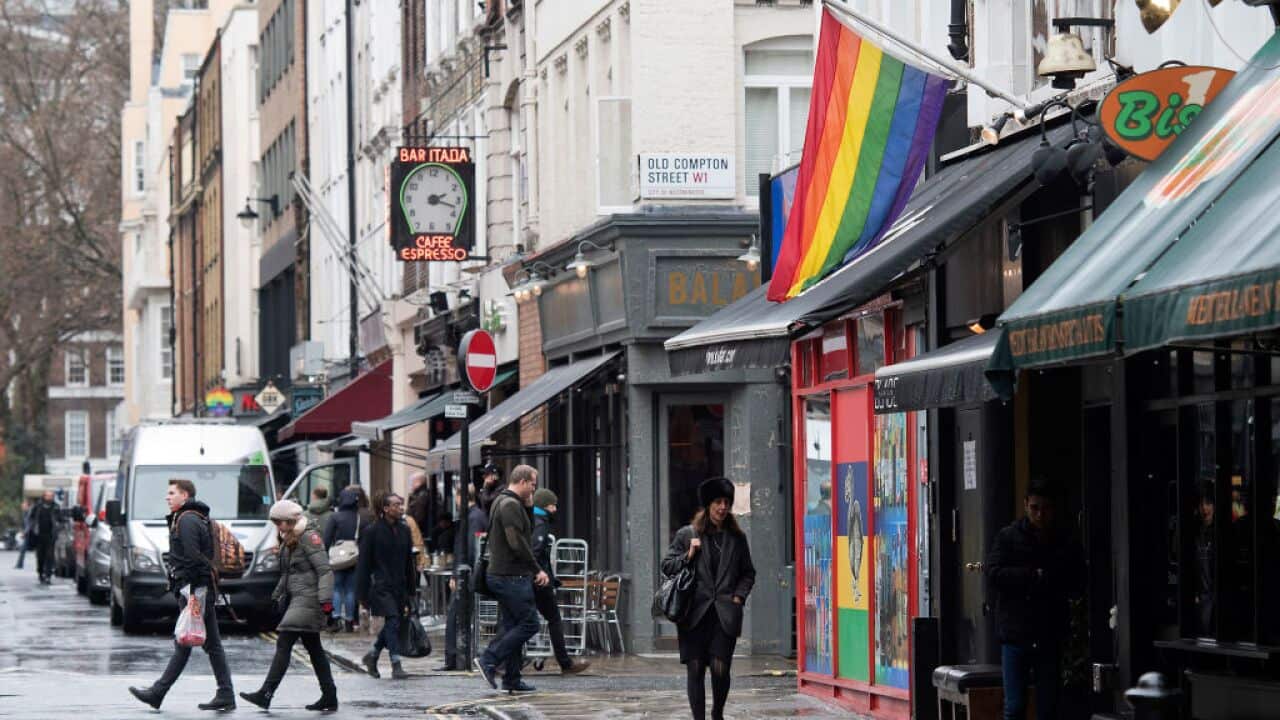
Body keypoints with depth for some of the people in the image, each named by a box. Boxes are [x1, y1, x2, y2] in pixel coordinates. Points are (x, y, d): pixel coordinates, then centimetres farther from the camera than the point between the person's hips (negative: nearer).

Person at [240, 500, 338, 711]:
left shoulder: (308, 537, -11)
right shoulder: (289, 541, 18)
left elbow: (324, 570, -16)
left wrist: (326, 599, -23)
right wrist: (277, 596, 23)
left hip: (308, 597, -10)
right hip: (296, 598, 10)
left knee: (284, 642, -14)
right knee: (314, 649, 9)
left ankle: (266, 693, -18)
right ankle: (329, 696, 11)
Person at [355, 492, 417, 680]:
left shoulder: (404, 531, 10)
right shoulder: (373, 531, -6)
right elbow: (363, 564, -5)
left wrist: (410, 590, 16)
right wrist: (363, 594, -7)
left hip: (399, 586, 6)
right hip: (381, 586, -6)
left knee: (392, 625, 9)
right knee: (392, 621, -16)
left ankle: (372, 655, 30)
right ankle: (396, 666, -17)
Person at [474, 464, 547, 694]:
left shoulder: (500, 501, 18)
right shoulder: (511, 505, -15)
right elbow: (517, 544, -22)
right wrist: (537, 570, -16)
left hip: (499, 574, 11)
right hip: (512, 576, -11)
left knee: (512, 625, 11)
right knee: (529, 623, -8)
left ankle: (512, 679, 11)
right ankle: (489, 661, -11)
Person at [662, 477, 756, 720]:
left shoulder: (737, 538, 10)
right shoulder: (687, 534, 6)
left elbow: (748, 573, 17)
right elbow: (666, 565, 9)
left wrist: (739, 596, 4)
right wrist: (688, 556, -6)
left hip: (725, 615, 0)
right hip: (694, 614, 0)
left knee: (720, 669, -6)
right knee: (695, 669, -1)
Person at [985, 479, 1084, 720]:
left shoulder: (1064, 544, 7)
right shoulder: (1008, 538, 4)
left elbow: (1074, 582, -3)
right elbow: (994, 574, -8)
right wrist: (1036, 576, -14)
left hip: (1049, 637, 2)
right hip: (1016, 634, -2)